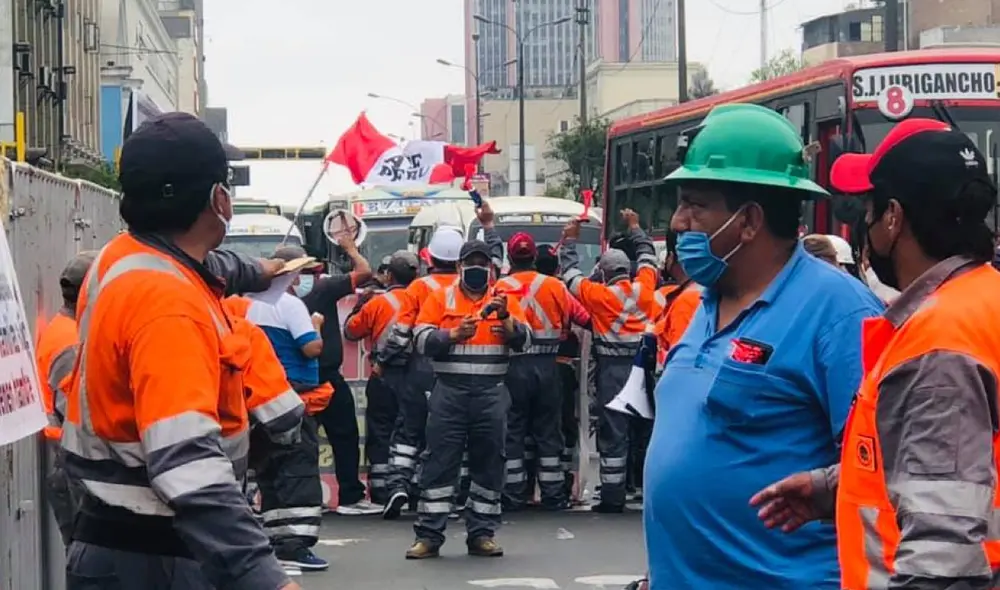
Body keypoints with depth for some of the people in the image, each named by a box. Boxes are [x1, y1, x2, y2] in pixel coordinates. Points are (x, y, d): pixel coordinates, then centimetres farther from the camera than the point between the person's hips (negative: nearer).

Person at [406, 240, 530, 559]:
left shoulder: (504, 299, 9)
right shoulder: (441, 298, 6)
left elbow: (524, 341, -2)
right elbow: (422, 339, -3)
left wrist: (506, 319, -20)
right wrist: (454, 334, -18)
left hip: (491, 392, 1)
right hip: (449, 391, -1)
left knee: (488, 462, 5)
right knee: (440, 461, -2)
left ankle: (482, 533, 13)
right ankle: (428, 535, 0)